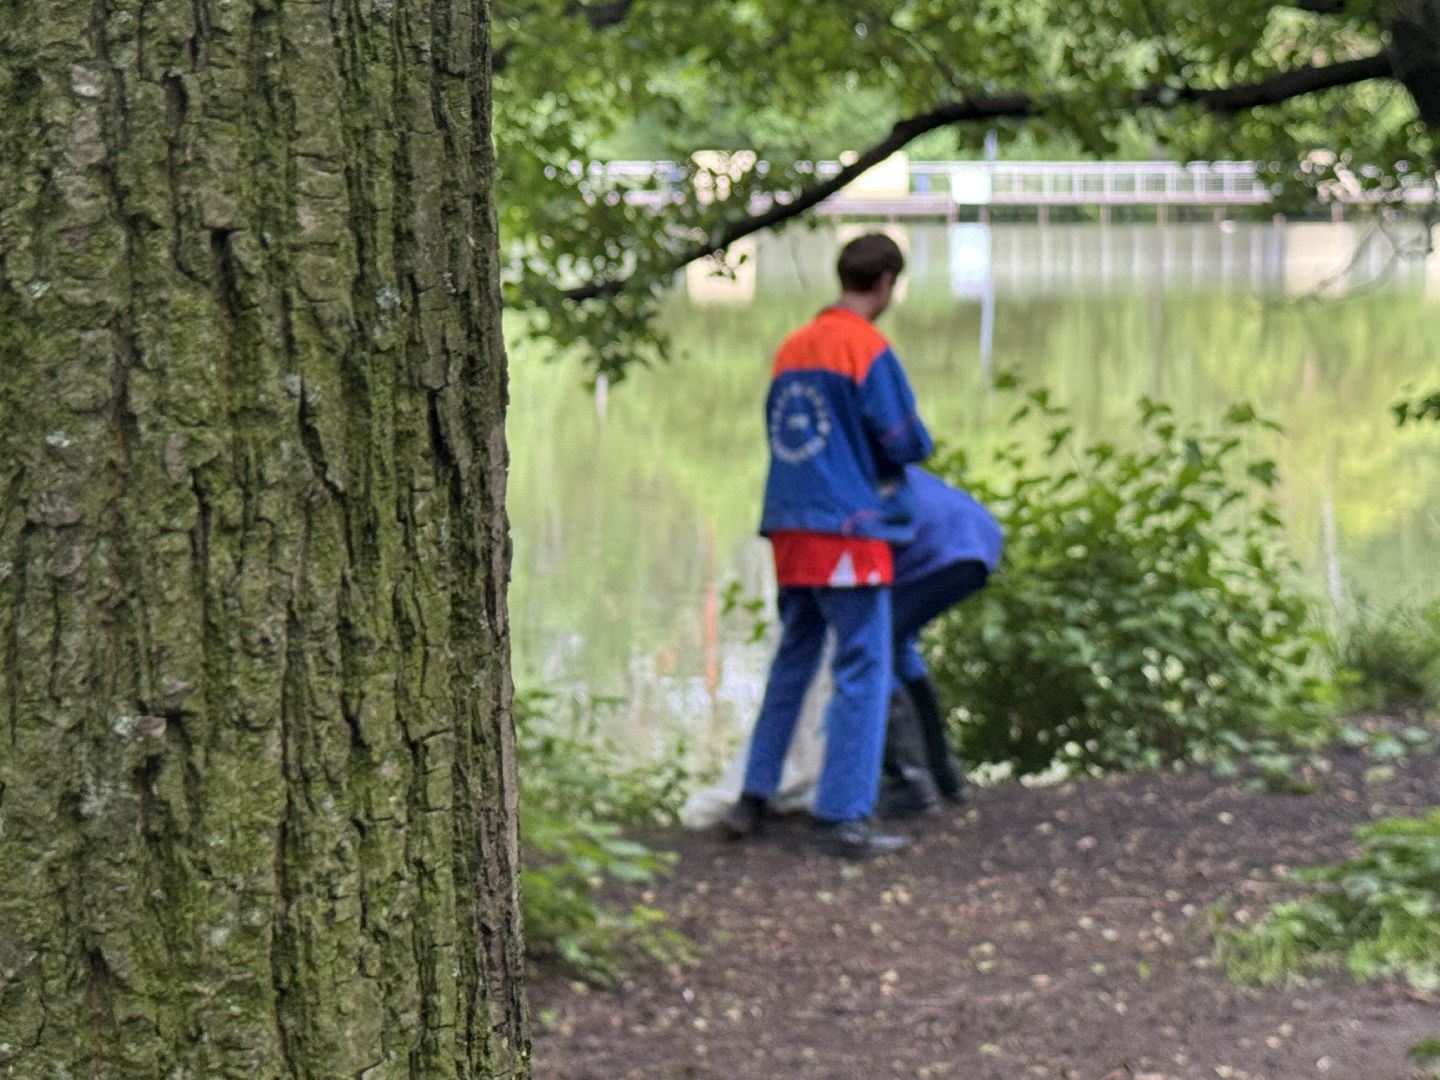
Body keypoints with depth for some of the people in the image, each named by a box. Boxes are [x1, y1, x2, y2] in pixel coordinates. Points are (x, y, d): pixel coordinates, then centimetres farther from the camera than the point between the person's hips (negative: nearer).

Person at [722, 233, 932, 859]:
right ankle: (840, 818, -3)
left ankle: (753, 798, 18)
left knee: (792, 662, 17)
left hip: (791, 527, 7)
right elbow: (907, 442, -10)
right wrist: (914, 443, 12)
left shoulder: (791, 348, 12)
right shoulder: (868, 350, -10)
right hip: (849, 528, -7)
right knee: (863, 668, -2)